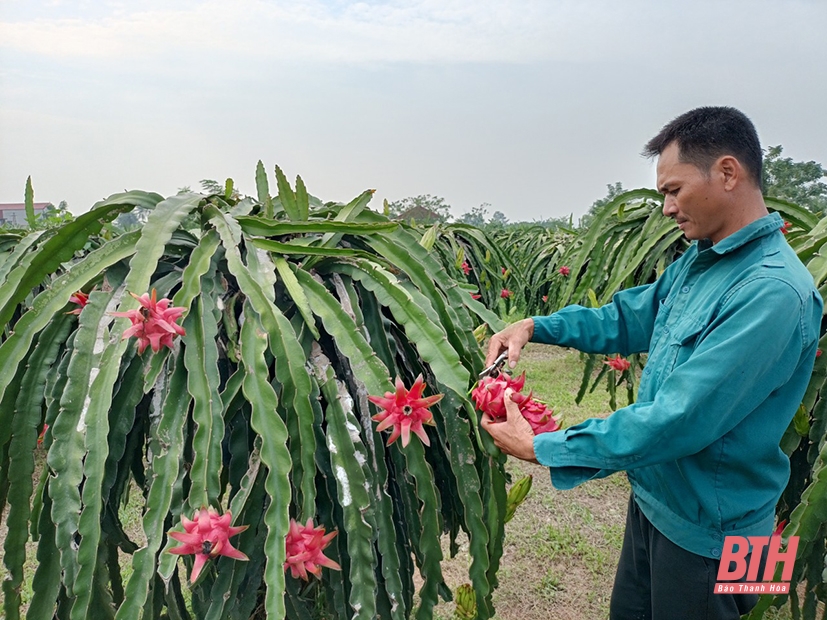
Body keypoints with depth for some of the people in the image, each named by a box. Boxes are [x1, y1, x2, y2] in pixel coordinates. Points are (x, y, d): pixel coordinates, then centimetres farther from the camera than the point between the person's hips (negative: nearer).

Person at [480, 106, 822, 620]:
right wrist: (533, 326, -3)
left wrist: (541, 448, -26)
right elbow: (630, 317, 11)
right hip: (653, 498, 8)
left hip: (706, 532, -8)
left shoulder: (773, 292, -29)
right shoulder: (698, 261, 0)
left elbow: (678, 422, -32)